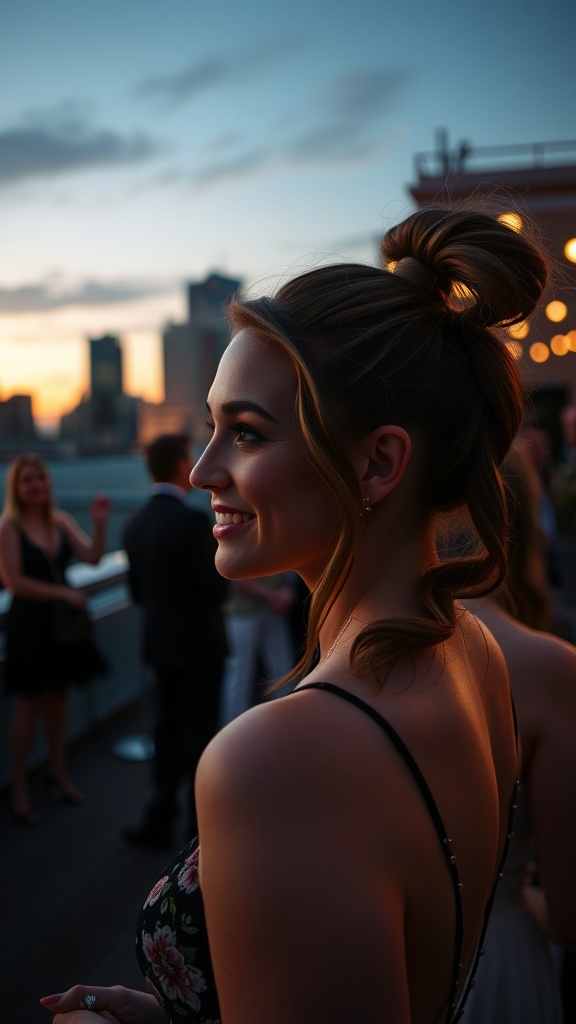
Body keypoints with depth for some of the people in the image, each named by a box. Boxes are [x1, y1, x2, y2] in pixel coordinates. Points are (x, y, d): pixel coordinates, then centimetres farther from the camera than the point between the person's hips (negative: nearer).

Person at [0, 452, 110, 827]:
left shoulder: (61, 521, 2)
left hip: (61, 620, 5)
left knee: (58, 694, 14)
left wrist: (100, 524, -20)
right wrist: (65, 593, -16)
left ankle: (58, 771, 31)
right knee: (31, 701, 3)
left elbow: (93, 558, -5)